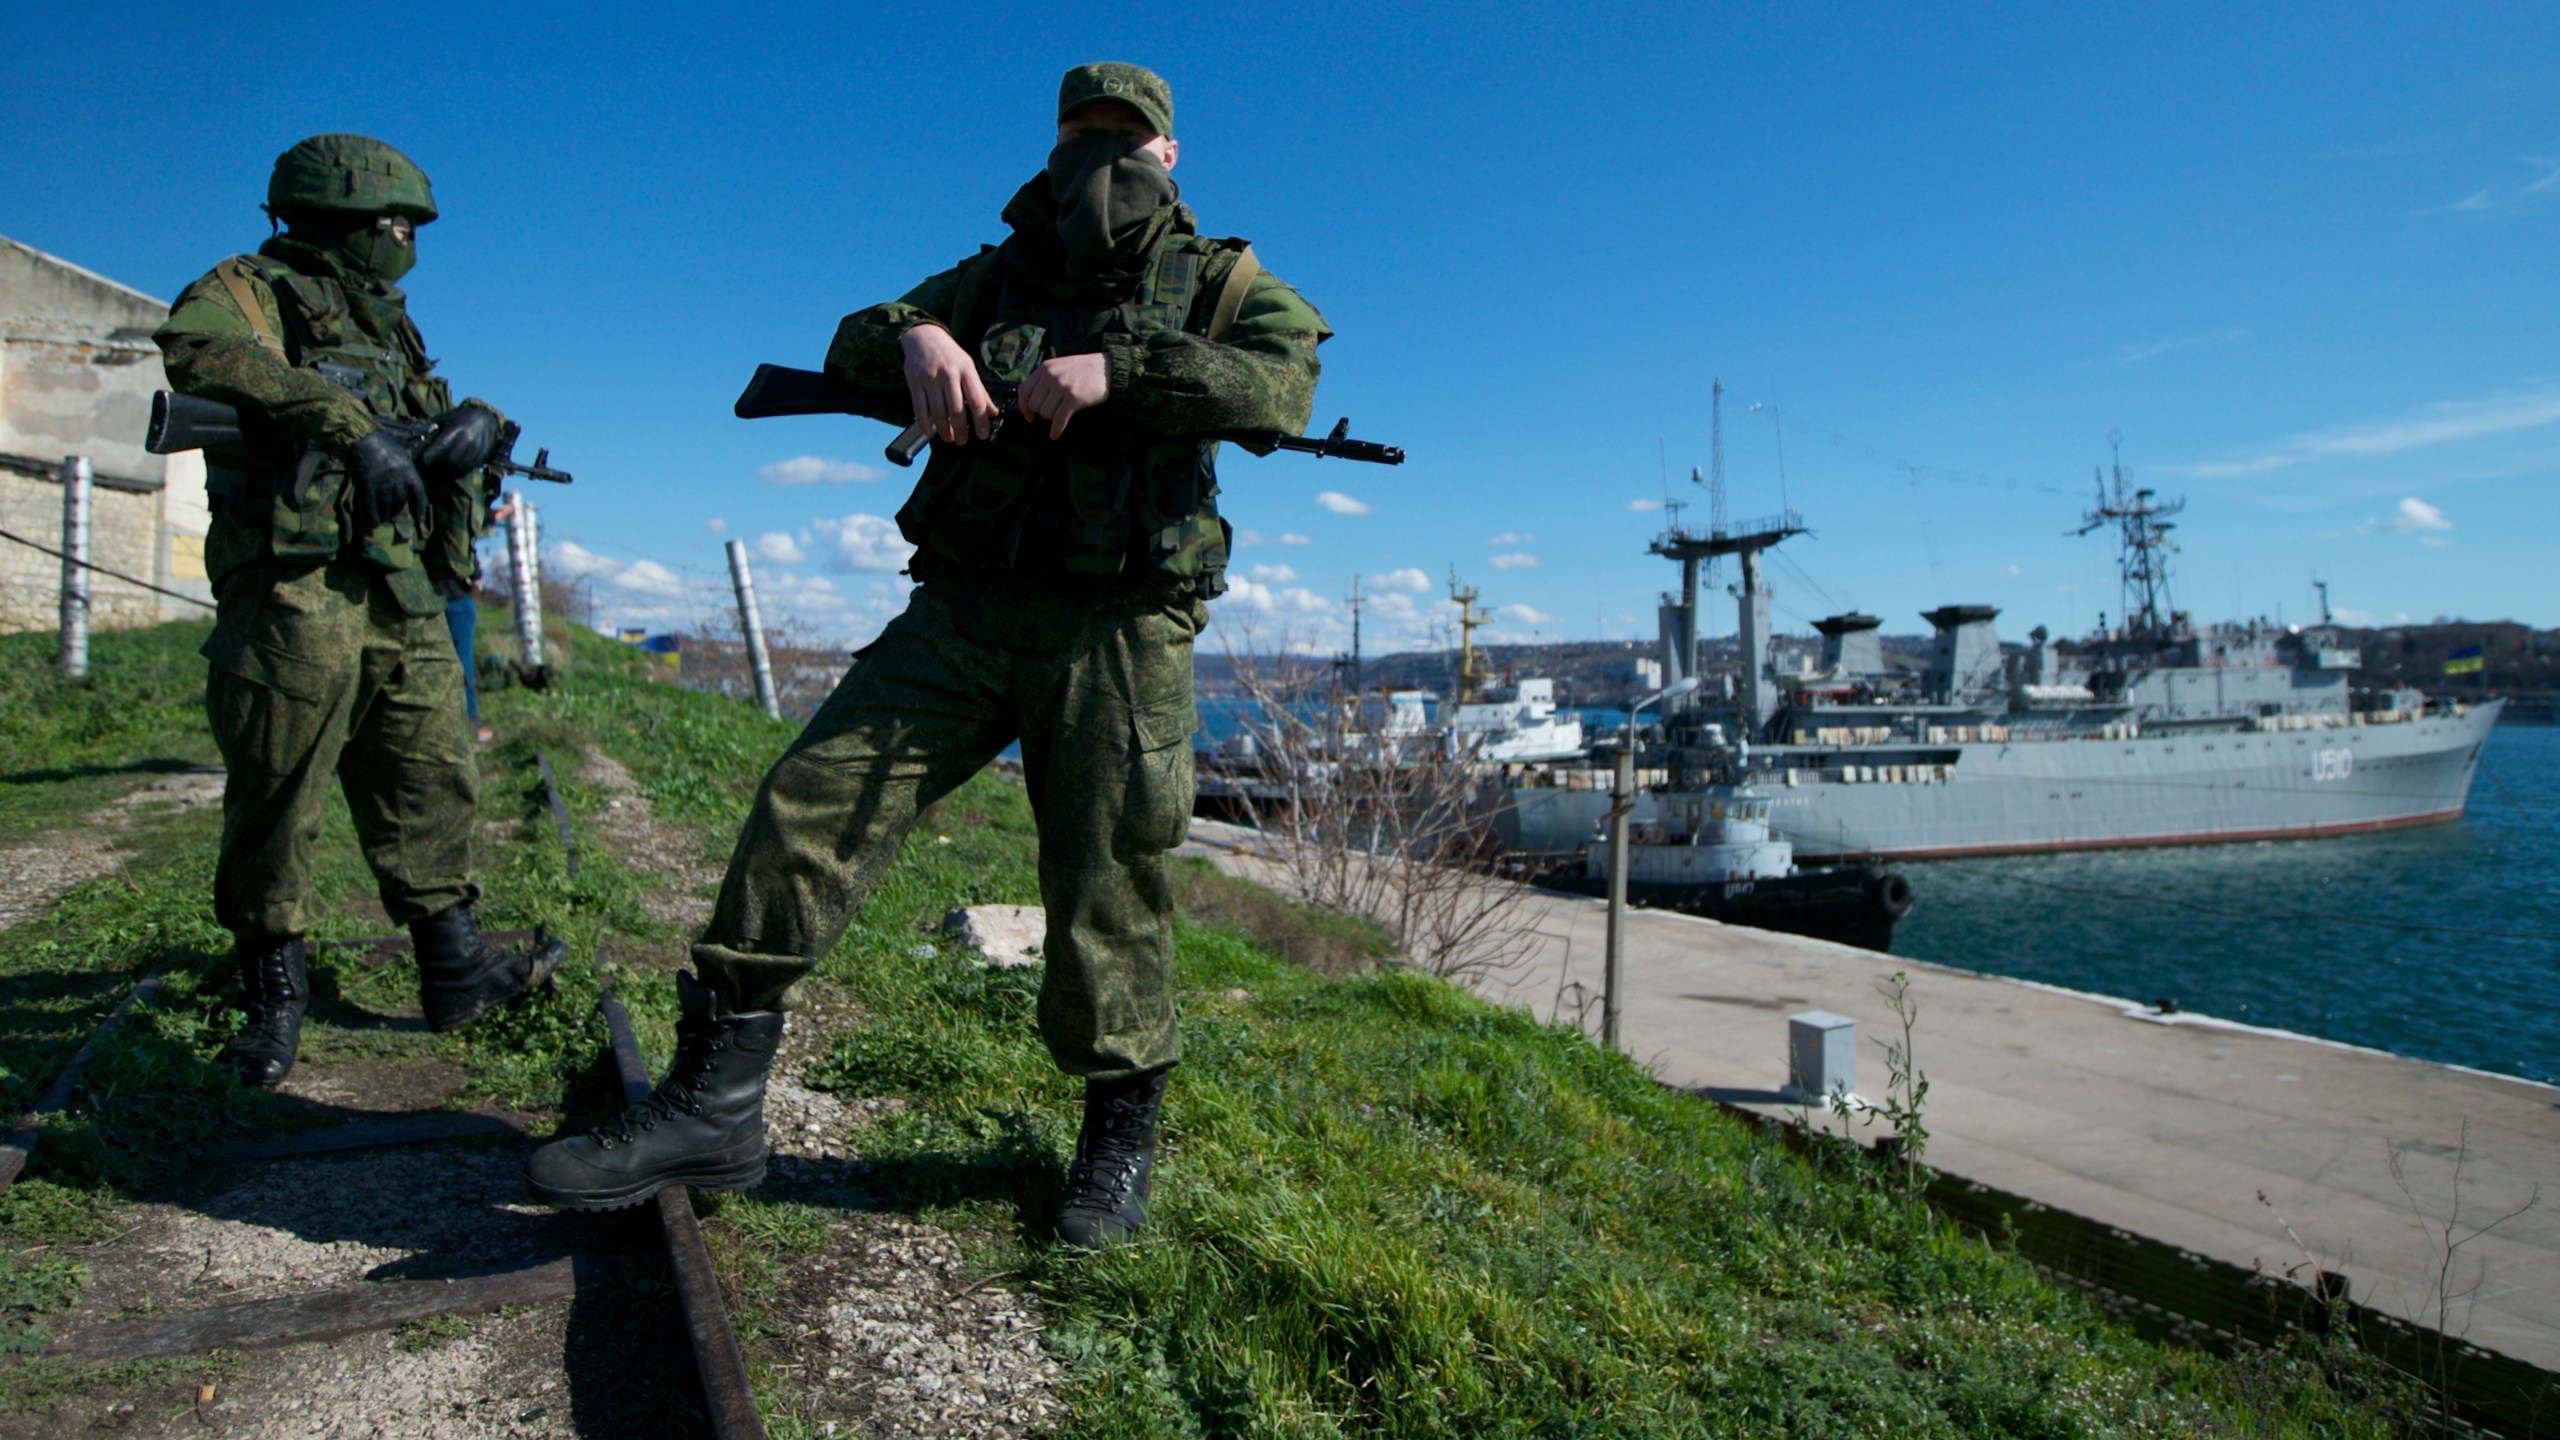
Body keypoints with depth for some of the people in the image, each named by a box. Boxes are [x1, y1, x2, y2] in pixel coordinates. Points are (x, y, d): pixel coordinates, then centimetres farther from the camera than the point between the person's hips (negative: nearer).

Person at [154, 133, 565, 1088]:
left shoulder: (384, 326, 24)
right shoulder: (255, 289, 1)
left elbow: (440, 412, 26)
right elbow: (198, 347, -21)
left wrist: (476, 422, -1)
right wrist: (349, 426, -29)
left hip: (402, 598, 7)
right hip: (295, 590, -7)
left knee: (432, 784, 5)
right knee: (277, 796, -3)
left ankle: (454, 967, 10)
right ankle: (274, 993, 7)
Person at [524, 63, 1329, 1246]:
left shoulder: (1220, 280, 10)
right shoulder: (1000, 274, 21)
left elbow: (1283, 383, -11)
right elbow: (850, 348, 15)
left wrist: (1116, 367, -22)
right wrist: (914, 337, -9)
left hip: (1115, 628, -3)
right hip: (961, 613, 4)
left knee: (1105, 885, -2)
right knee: (809, 804, -9)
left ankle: (1120, 1139, 17)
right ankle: (712, 1103, -2)